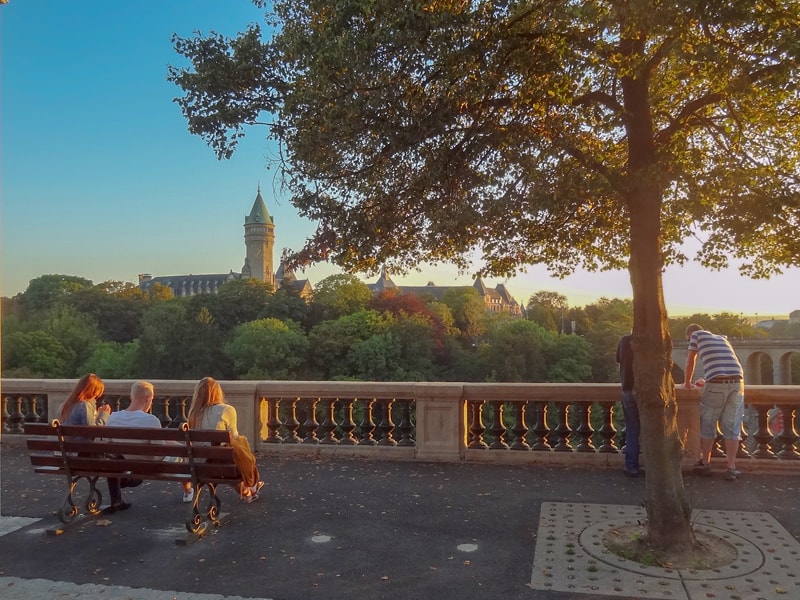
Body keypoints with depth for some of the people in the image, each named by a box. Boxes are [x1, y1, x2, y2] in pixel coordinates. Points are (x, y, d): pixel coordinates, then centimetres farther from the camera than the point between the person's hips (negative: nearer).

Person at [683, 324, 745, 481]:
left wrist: (687, 383, 35)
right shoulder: (722, 338, 30)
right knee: (731, 427, 10)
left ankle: (705, 464, 20)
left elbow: (690, 363, 21)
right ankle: (731, 469, 11)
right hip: (737, 382, 5)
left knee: (707, 424, 10)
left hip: (717, 384, -4)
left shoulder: (697, 334, 16)